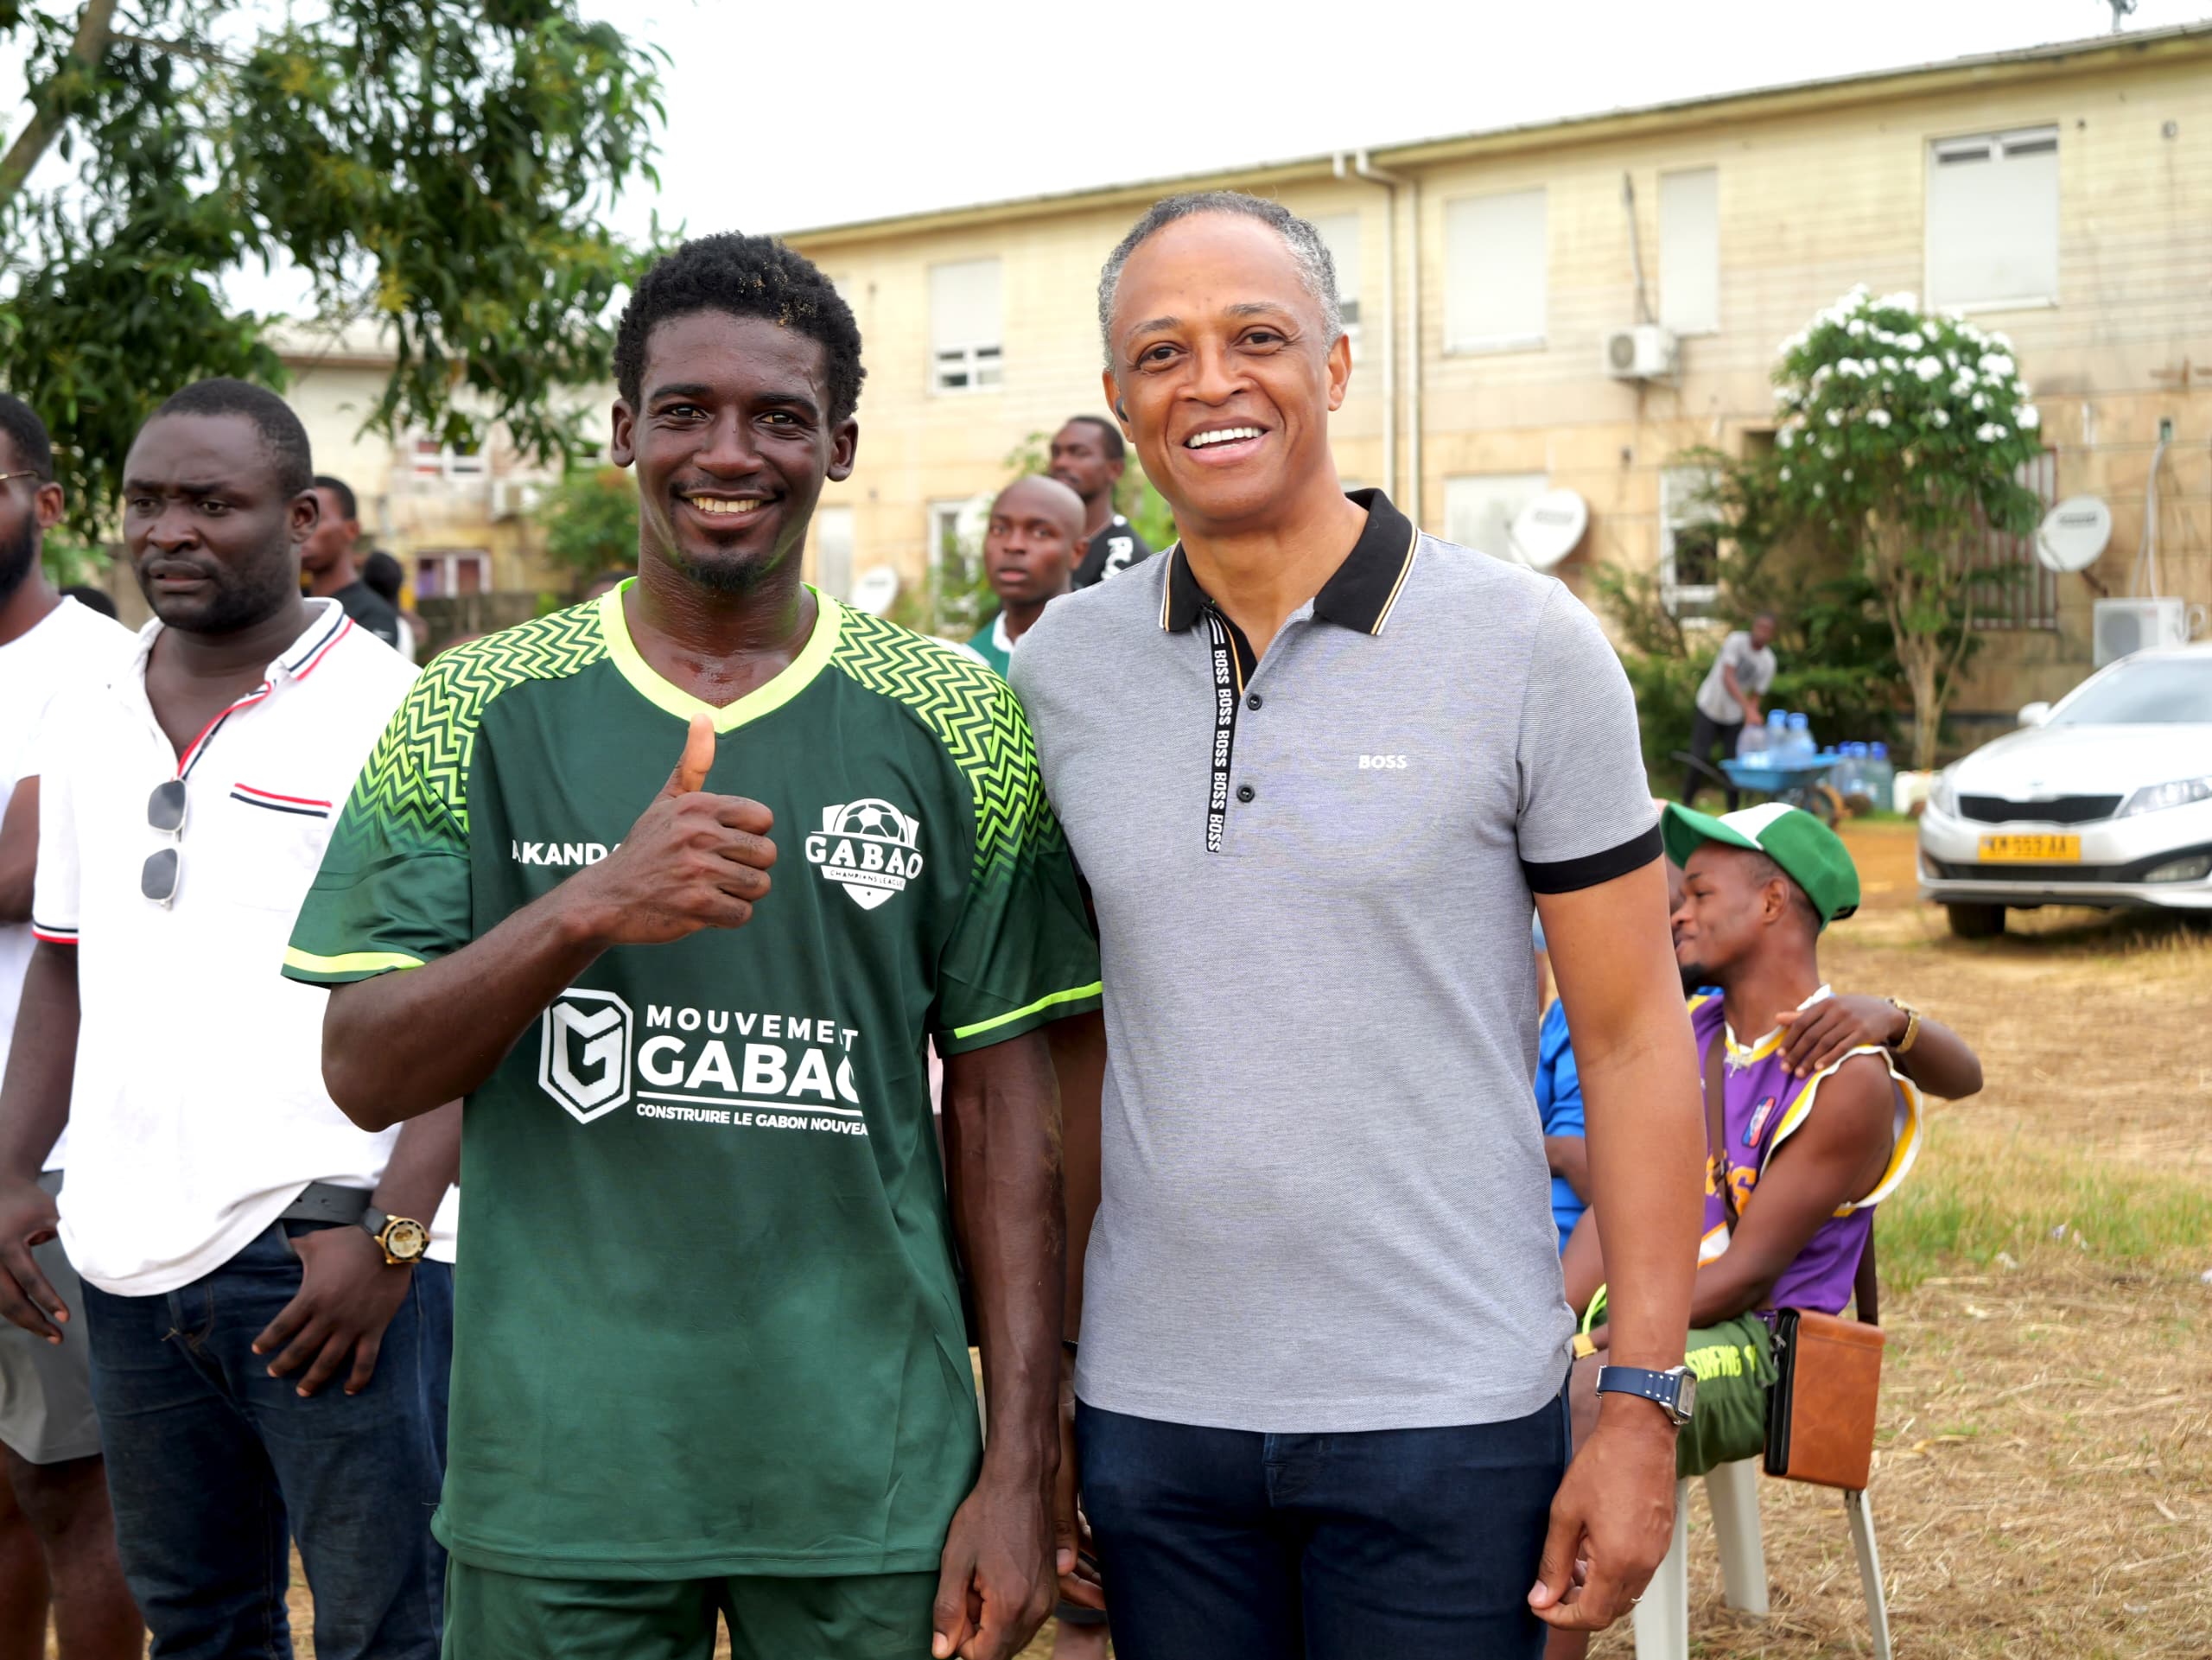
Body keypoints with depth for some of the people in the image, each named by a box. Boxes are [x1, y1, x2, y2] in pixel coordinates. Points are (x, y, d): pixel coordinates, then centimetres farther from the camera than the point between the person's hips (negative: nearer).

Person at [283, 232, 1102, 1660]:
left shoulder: (951, 716, 0)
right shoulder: (479, 709, 1)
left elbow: (1004, 1098, 0)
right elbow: (366, 1073, -4)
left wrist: (1020, 1471, -4)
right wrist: (587, 911, -21)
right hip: (556, 1480, 1)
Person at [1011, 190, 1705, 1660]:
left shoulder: (1527, 646, -5)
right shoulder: (1064, 667, 3)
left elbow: (1632, 1036, -4)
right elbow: (1069, 1043, 9)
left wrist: (1646, 1407, -8)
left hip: (1448, 1418, -2)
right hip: (1147, 1412, 3)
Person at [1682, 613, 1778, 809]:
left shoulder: (1768, 662, -9)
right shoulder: (1736, 641, -20)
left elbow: (1756, 697, -3)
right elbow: (1728, 678, -29)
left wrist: (1750, 725, -19)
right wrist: (1748, 709, -39)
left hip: (1735, 716, 3)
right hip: (1709, 707, -3)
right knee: (1700, 758, -11)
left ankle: (1733, 812, 5)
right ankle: (1686, 803, 4)